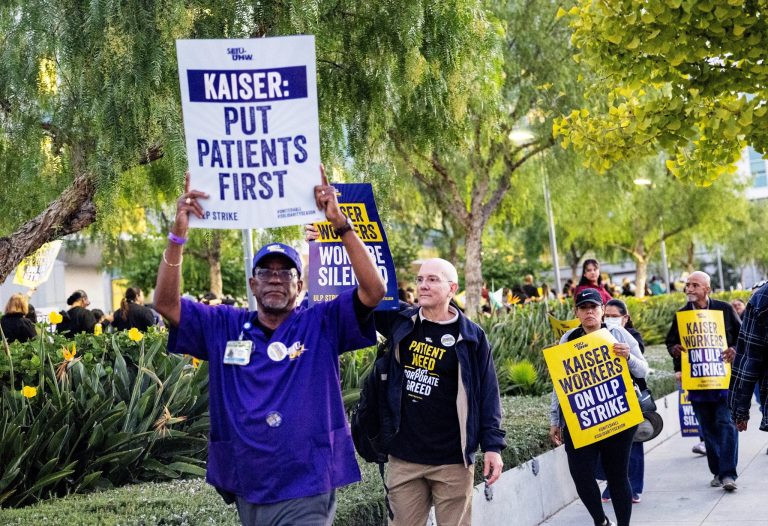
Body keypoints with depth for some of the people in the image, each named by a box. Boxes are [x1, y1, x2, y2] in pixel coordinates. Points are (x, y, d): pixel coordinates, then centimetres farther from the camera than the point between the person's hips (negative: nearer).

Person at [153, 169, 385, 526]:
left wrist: (341, 224, -22)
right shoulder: (225, 328, 6)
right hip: (247, 493, 4)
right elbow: (166, 303, -1)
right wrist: (178, 234, -13)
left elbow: (373, 291, -14)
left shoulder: (322, 324, -2)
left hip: (305, 494, -3)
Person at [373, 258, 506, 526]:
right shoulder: (400, 321, 4)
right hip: (403, 458, 3)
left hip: (452, 460, -2)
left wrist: (492, 445, -5)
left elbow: (487, 393, -1)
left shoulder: (470, 335, -3)